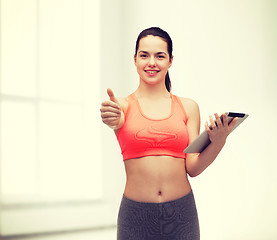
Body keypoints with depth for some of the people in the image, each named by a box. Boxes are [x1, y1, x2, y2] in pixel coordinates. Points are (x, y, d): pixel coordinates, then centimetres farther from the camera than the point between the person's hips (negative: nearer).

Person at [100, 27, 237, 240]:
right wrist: (114, 120, -42)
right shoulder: (124, 105, 2)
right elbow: (118, 121, -21)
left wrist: (217, 142, -14)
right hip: (136, 215, -1)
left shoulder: (188, 107, 6)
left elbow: (193, 168, 3)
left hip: (181, 215, 1)